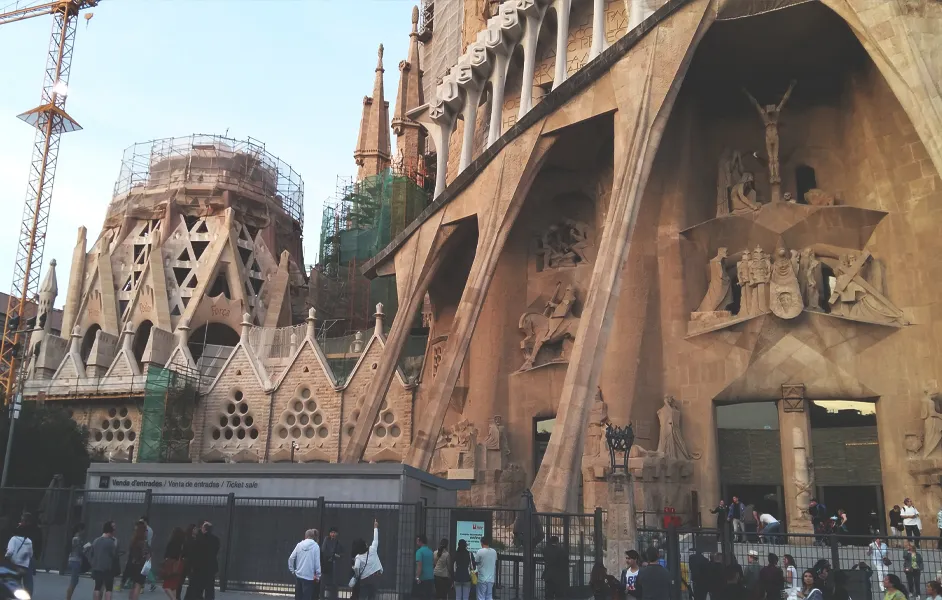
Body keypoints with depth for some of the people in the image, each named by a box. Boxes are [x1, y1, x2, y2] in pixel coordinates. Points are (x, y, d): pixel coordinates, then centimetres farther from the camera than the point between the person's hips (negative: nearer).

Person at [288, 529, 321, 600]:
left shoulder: (299, 544, 4)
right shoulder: (315, 546, -5)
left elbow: (291, 558, 1)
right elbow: (317, 562, -9)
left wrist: (292, 570, 11)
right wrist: (318, 575, -1)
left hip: (298, 575, 4)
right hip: (309, 576, -4)